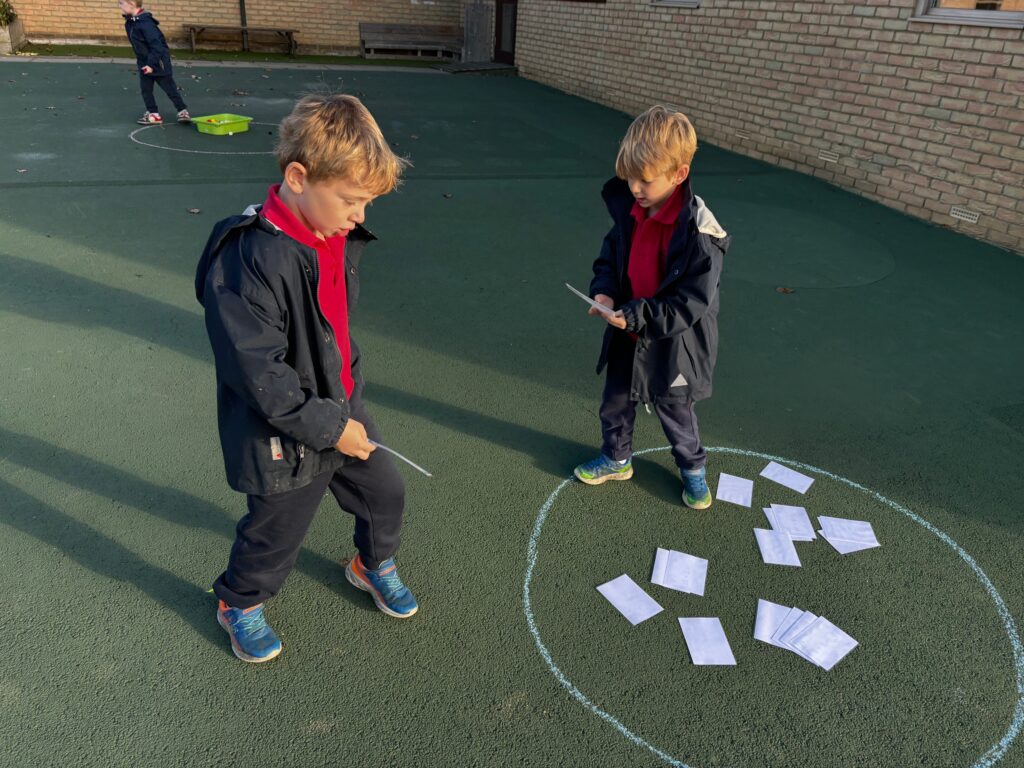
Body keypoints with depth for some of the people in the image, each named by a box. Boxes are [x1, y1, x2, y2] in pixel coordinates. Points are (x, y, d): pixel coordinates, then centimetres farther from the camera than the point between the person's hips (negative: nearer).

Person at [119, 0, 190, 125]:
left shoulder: (145, 22, -25)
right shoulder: (130, 22, 3)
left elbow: (157, 45, -26)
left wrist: (152, 64, -24)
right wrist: (142, 61, 16)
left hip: (158, 62, -9)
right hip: (144, 63, 9)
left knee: (169, 88, 2)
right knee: (145, 89, 9)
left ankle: (183, 111, 14)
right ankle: (153, 114, 17)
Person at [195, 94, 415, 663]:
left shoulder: (336, 237, -2)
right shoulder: (250, 261, -30)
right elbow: (259, 373, -28)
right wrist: (328, 427, -22)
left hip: (341, 407, 8)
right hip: (284, 435, -7)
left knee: (385, 490, 22)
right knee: (277, 532, 14)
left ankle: (373, 564, 52)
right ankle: (239, 604, 46)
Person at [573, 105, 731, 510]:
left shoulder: (699, 232, -27)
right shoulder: (629, 211, -7)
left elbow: (691, 303, -26)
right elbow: (609, 258, 6)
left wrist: (636, 316, -32)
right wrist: (604, 292, -14)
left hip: (672, 346, -6)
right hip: (627, 337, 6)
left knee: (676, 413, 17)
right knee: (615, 403, 22)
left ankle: (692, 469, 44)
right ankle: (616, 459, 47)